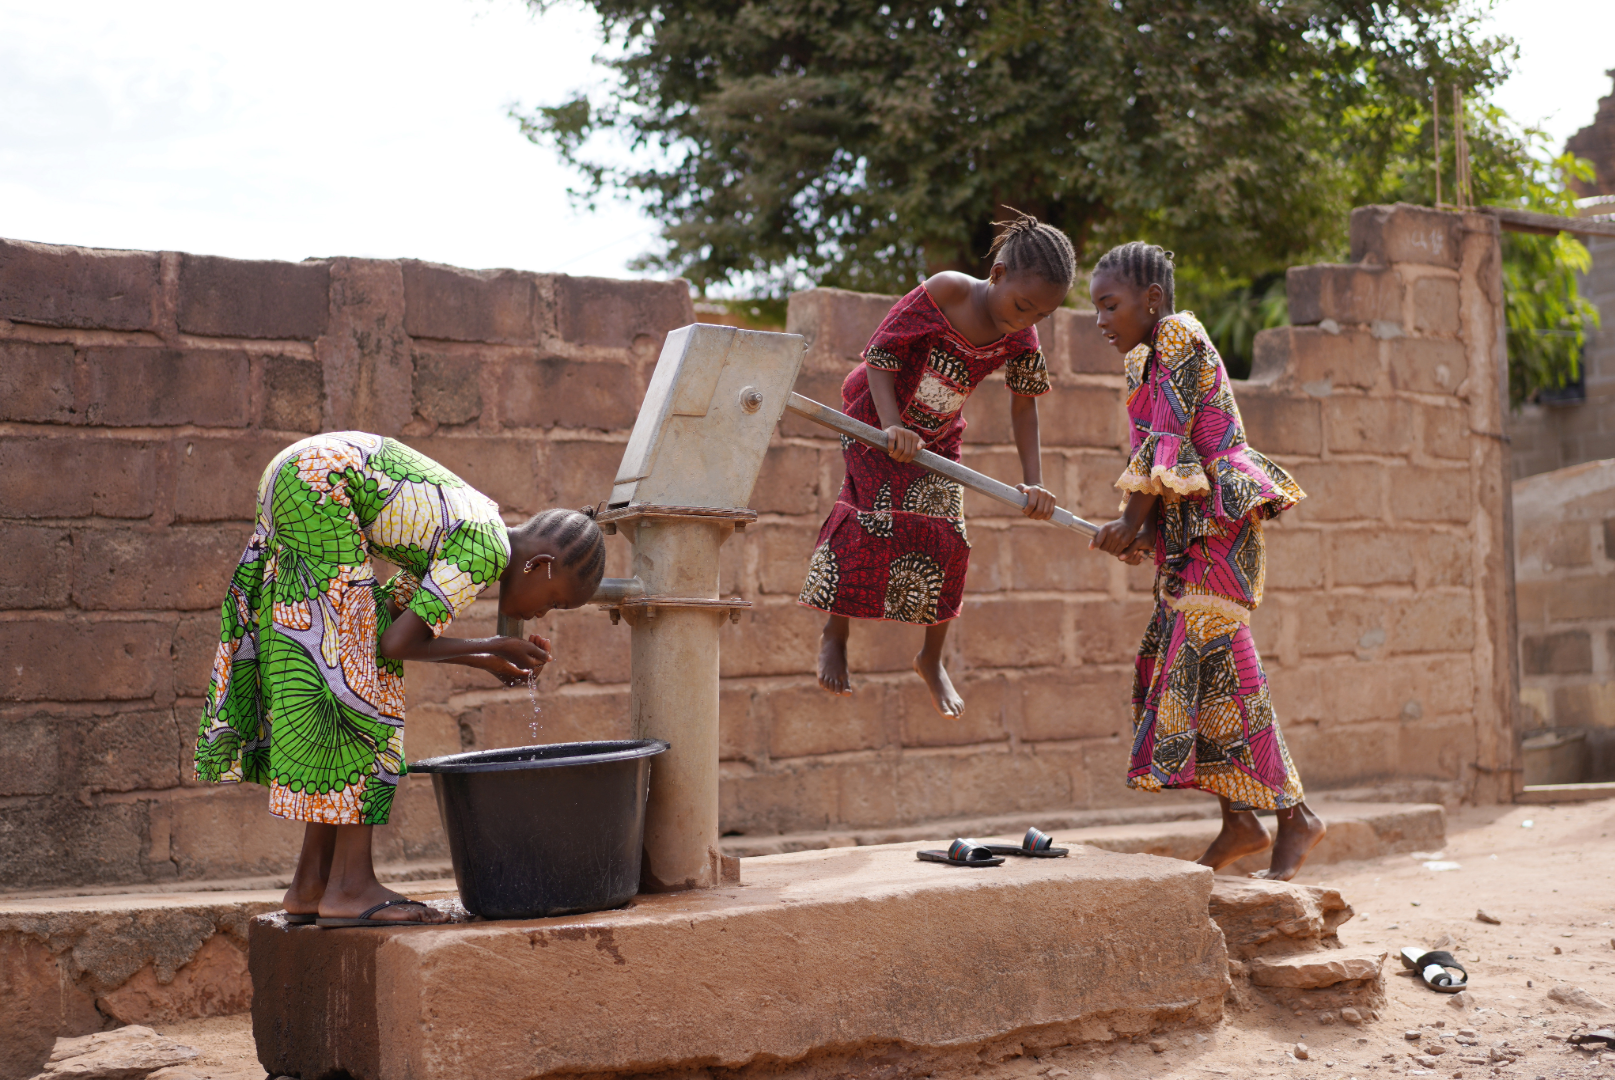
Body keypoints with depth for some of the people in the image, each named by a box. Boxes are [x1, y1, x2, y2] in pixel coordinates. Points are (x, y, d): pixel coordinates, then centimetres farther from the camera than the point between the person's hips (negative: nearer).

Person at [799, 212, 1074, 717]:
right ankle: (834, 635, 3)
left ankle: (932, 658, 13)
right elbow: (881, 354, -22)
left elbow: (1023, 405, -3)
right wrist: (892, 427, -33)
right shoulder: (941, 294, -28)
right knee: (874, 521, -16)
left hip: (939, 439, 4)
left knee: (948, 539, -4)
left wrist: (1034, 482, -11)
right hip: (876, 419, -4)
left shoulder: (1020, 339, -14)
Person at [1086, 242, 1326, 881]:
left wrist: (1131, 523, -11)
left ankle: (1293, 814, -6)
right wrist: (1145, 530, 0)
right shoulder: (1147, 360, 18)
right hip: (1187, 528, 10)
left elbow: (1167, 442, -16)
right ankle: (1239, 822, 10)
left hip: (1220, 518, -10)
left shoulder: (1179, 337, -9)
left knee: (1214, 662, -13)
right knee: (1179, 666, 6)